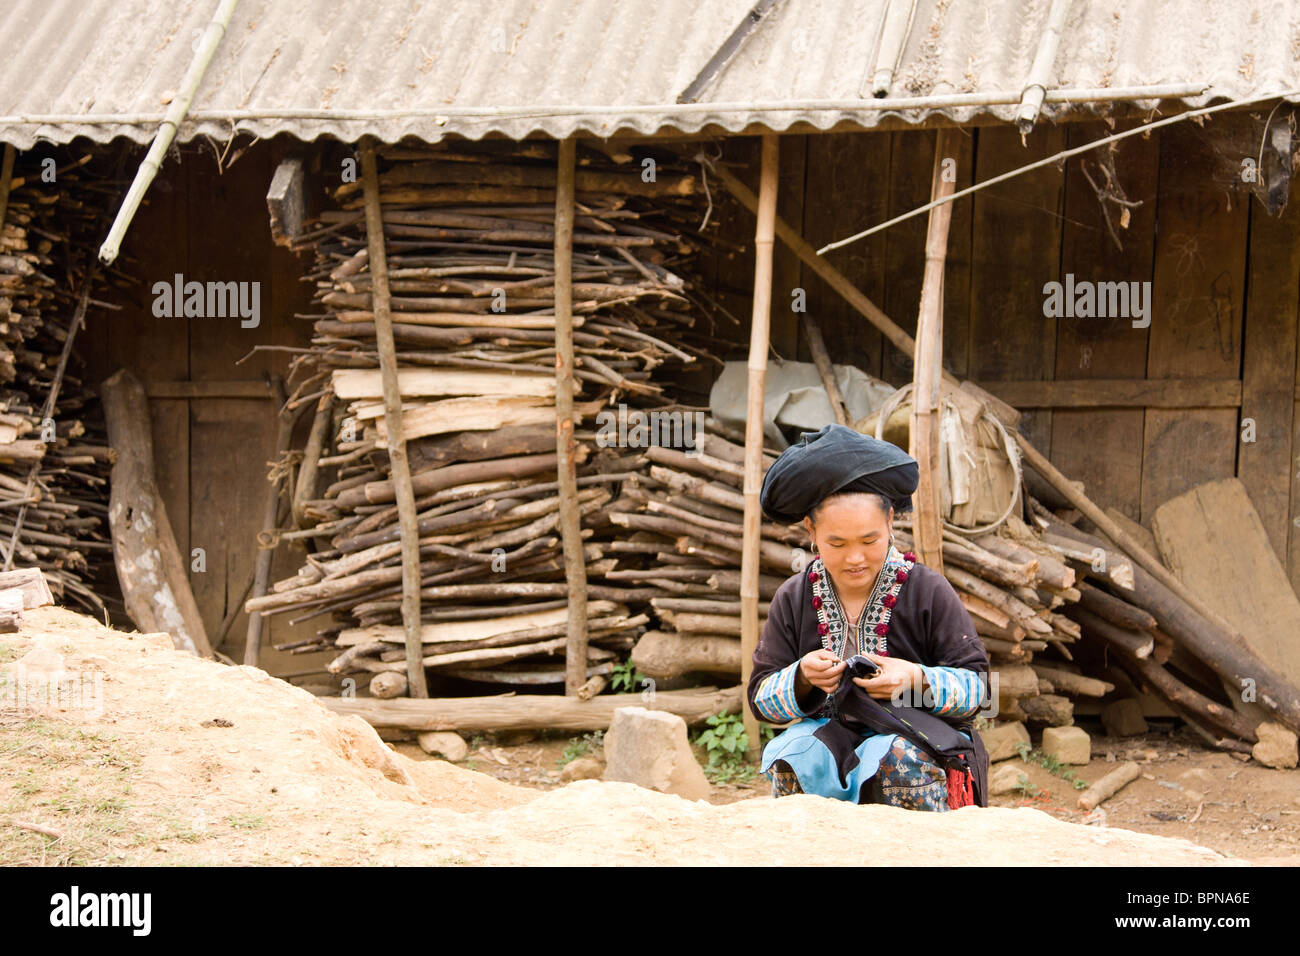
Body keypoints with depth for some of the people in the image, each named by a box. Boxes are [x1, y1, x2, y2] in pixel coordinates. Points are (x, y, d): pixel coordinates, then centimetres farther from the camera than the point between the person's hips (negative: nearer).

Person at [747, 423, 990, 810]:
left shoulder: (928, 590, -2)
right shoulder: (794, 598, 5)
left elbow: (975, 685, -4)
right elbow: (760, 698, 5)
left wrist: (917, 679, -24)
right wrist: (801, 677, -18)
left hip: (921, 739, -2)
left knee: (900, 757, -36)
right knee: (788, 755, -31)